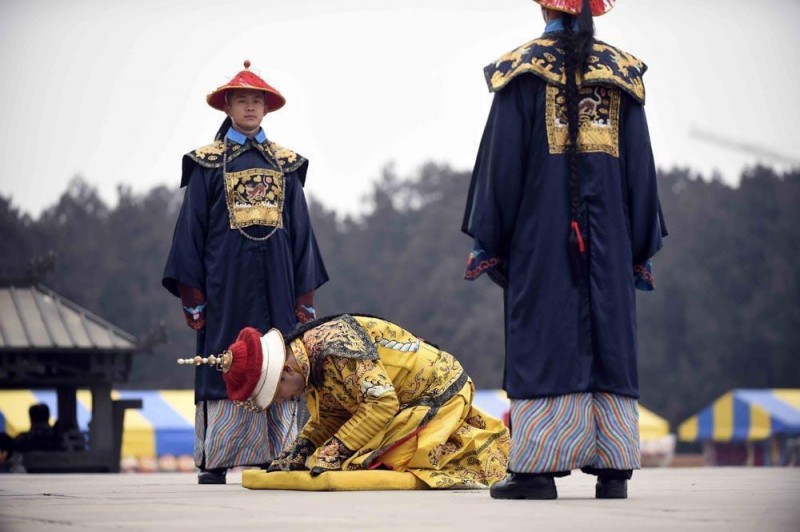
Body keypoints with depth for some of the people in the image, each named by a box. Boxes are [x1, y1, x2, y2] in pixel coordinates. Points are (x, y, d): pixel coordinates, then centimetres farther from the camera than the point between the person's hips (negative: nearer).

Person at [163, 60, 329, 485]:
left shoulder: (285, 164, 13)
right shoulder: (208, 163, 5)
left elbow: (301, 230, 13)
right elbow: (191, 228, 4)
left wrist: (305, 295, 7)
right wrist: (192, 294, -3)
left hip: (274, 283, 3)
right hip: (226, 285, -3)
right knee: (223, 368, -4)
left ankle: (275, 457, 3)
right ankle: (214, 460, -1)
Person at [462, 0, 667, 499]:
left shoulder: (523, 70, -1)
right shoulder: (623, 72, 7)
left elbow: (503, 160, -3)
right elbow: (641, 167, 9)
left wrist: (488, 242, 3)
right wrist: (642, 249, 14)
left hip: (540, 236, -2)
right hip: (609, 243, 3)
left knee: (544, 345, -2)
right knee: (610, 343, 6)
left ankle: (538, 468, -7)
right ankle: (614, 468, 4)